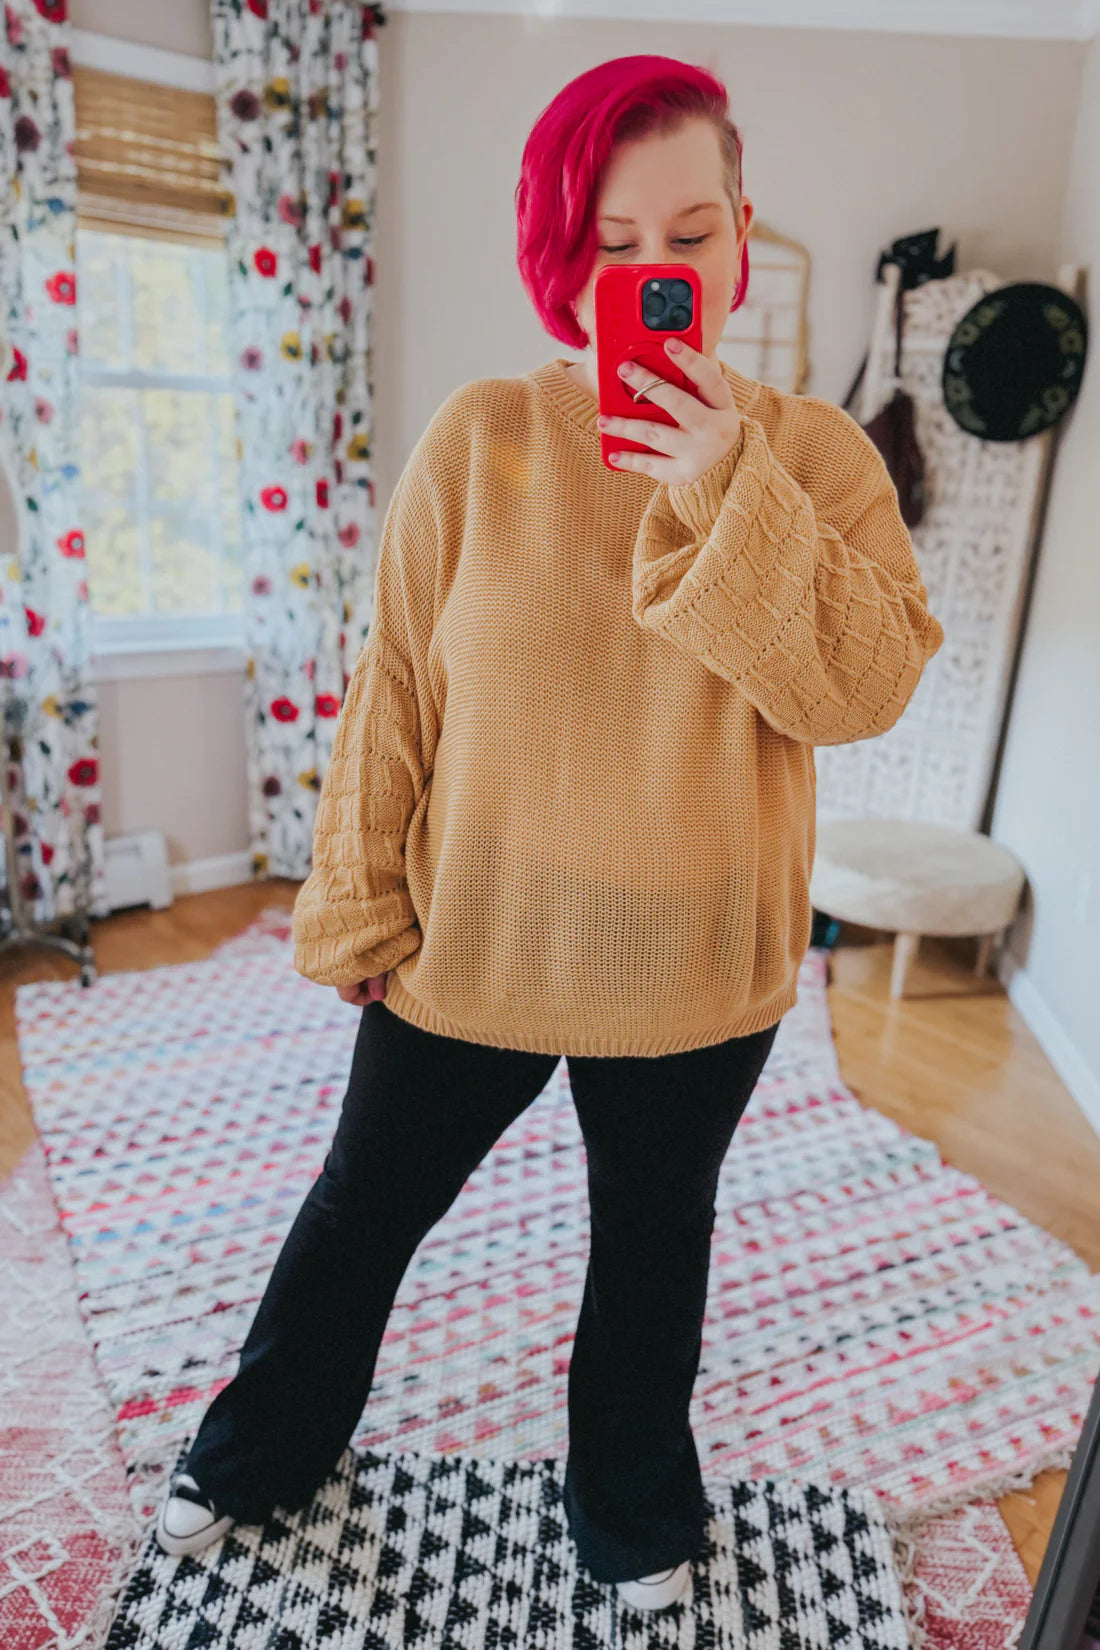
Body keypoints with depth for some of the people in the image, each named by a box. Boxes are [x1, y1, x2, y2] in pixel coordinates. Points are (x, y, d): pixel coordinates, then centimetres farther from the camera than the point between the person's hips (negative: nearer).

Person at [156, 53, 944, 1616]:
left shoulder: (814, 451, -4)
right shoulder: (481, 438, -7)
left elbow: (870, 684, -14)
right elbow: (396, 692, -5)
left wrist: (731, 498, -23)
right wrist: (358, 905, -2)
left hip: (697, 962, 1)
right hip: (472, 941, 0)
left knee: (655, 1243, 22)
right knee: (363, 1210, 19)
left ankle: (635, 1513, 52)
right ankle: (257, 1452, 51)